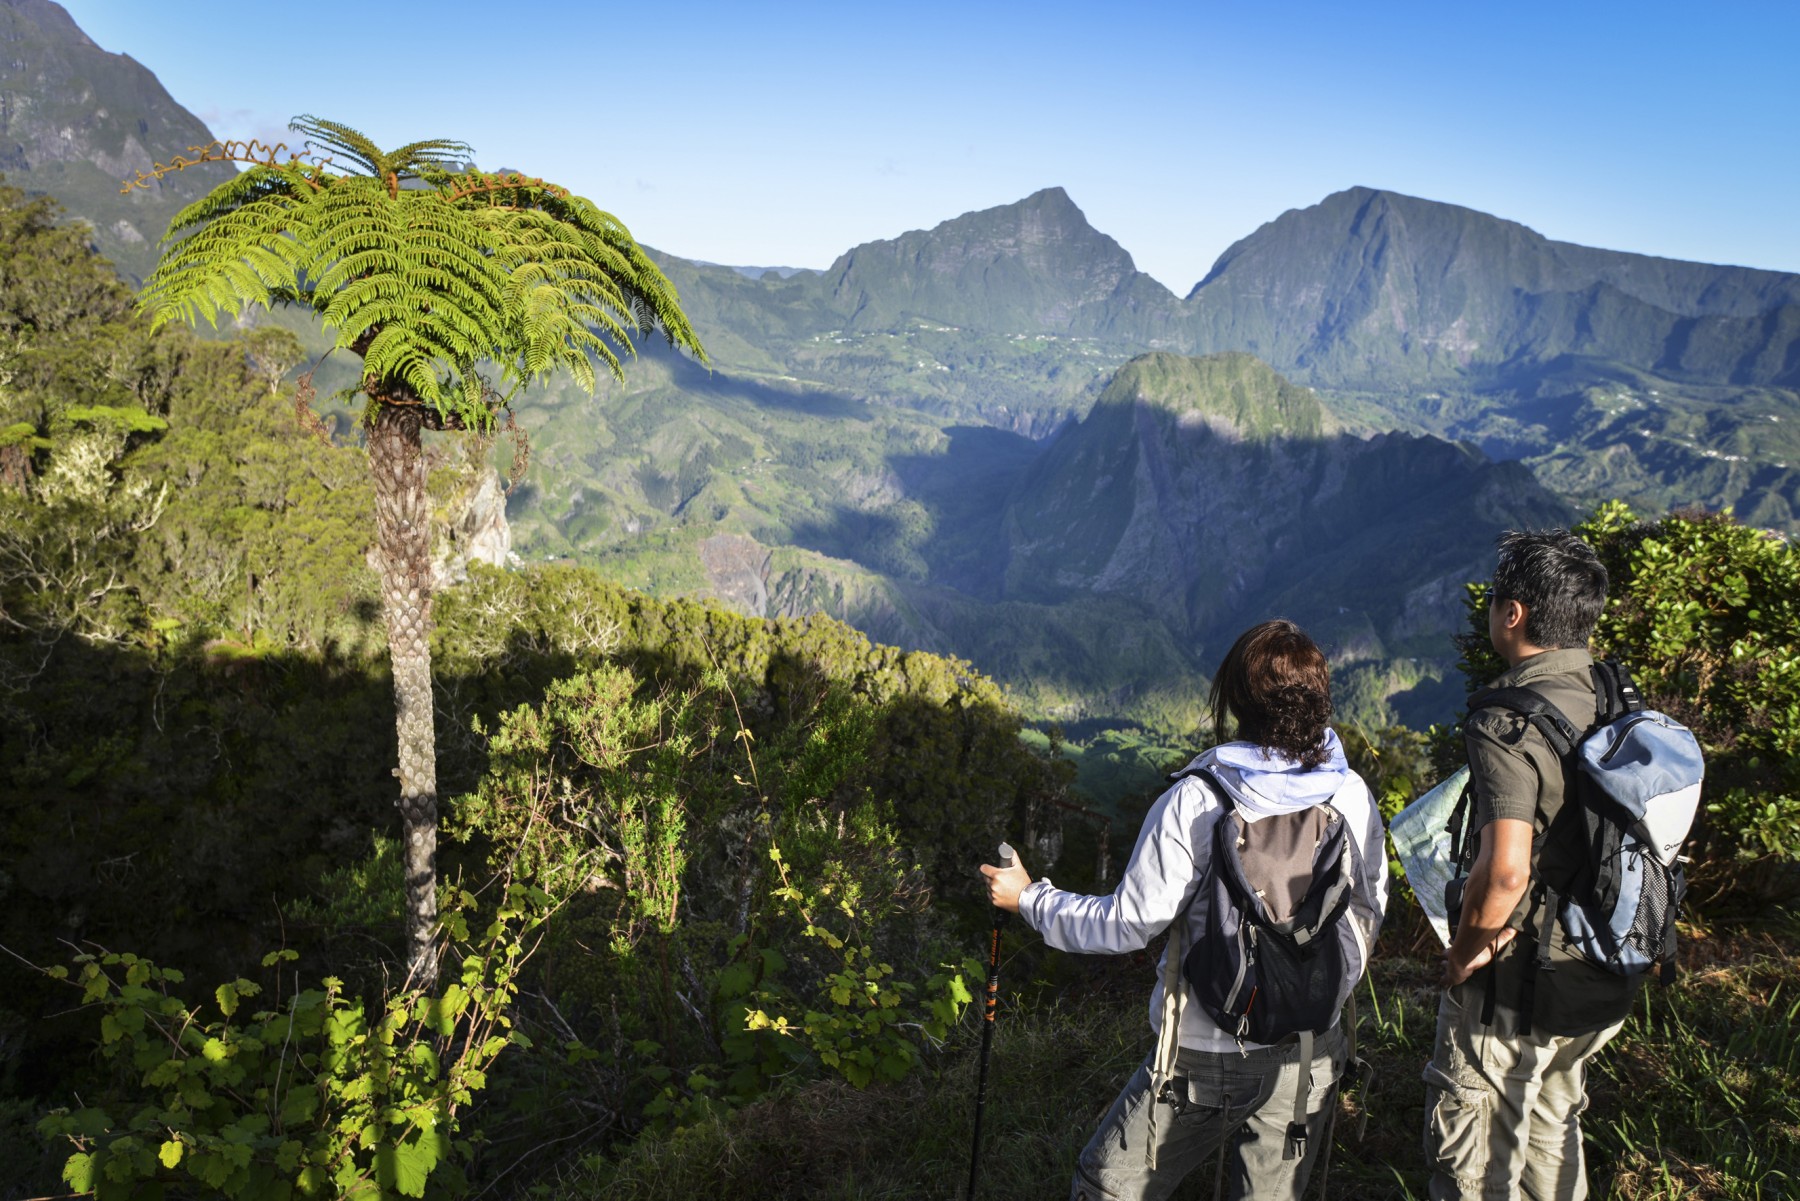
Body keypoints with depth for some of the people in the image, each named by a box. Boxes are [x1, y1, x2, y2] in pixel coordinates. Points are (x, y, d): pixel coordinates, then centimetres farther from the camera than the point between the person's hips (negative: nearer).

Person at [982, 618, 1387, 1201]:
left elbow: (1129, 924, -15)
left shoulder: (1196, 801, -20)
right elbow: (1371, 910, 8)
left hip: (1205, 1058, -4)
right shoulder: (1352, 794, -6)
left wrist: (1029, 899, -1)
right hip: (1311, 1054, 4)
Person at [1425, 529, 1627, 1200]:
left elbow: (1504, 869, -33)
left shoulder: (1507, 725, -25)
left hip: (1515, 986, -7)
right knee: (1553, 1126, 28)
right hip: (1604, 977, 8)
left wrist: (1466, 950, -16)